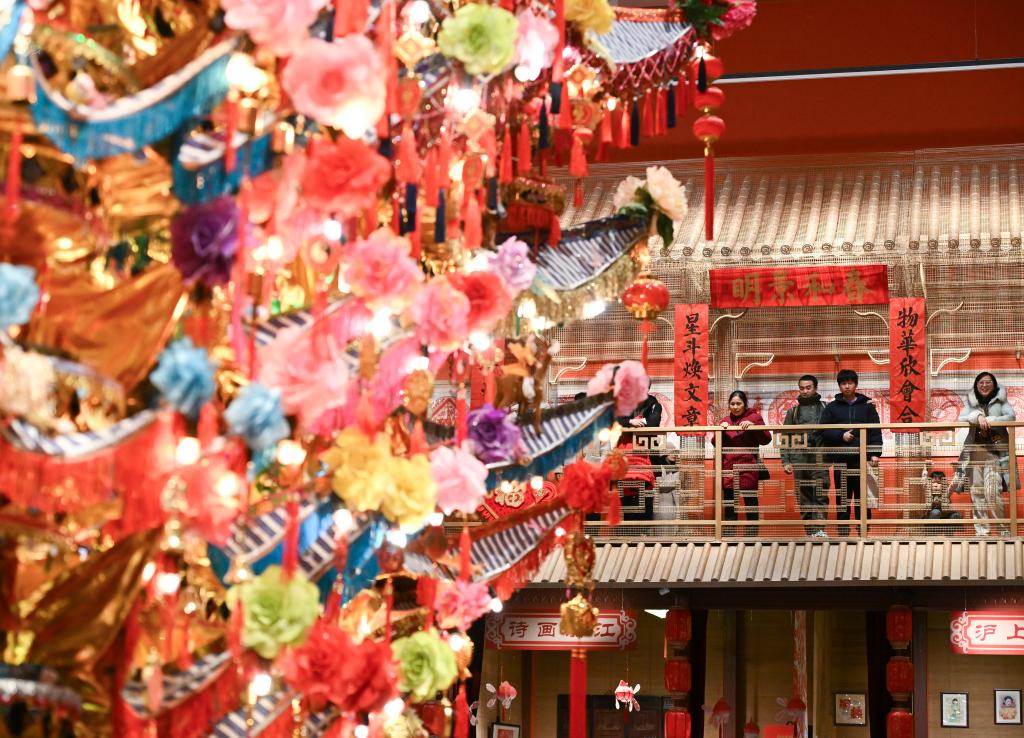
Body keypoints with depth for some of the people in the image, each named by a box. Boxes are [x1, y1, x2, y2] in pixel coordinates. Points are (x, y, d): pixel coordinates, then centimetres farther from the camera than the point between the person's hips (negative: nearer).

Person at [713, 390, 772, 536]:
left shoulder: (754, 417, 3)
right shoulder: (726, 420, 14)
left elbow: (766, 439, -6)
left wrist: (753, 426, -20)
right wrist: (721, 429, -9)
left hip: (748, 468, -3)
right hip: (728, 469, 3)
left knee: (750, 503, 2)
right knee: (729, 505, 5)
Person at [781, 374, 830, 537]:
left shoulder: (825, 408, 10)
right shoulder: (793, 411, 15)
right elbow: (785, 438, 13)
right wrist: (785, 461, 5)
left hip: (819, 460, -2)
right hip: (799, 461, 2)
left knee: (821, 495, -14)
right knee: (804, 498, 3)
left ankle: (819, 529, -20)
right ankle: (810, 532, 7)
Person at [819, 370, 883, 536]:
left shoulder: (867, 406, 8)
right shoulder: (832, 407, 10)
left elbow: (876, 431, 4)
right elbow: (823, 431, 5)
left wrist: (875, 454, -6)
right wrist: (841, 436, -11)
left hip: (862, 459, -1)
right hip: (840, 460, 1)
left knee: (862, 497, 0)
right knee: (842, 498, 4)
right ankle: (843, 533, 9)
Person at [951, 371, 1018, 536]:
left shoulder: (1001, 400, 6)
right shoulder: (971, 402, 10)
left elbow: (1011, 416, -8)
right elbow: (961, 419, -2)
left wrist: (988, 420, -16)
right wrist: (977, 416, -19)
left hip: (995, 450, -3)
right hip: (975, 449, 3)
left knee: (992, 491, -15)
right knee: (977, 491, 1)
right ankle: (981, 529, 8)